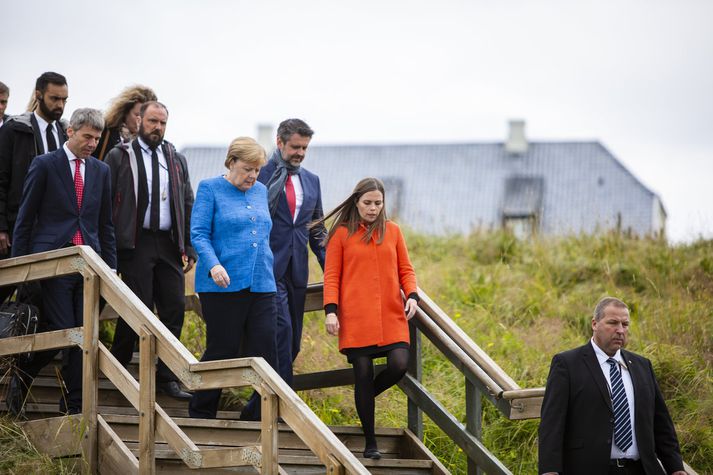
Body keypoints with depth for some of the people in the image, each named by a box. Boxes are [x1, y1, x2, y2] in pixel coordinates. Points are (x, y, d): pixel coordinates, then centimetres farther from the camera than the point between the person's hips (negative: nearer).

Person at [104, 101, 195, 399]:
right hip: (135, 243, -4)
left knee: (174, 309, 0)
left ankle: (166, 378, 5)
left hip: (168, 245, 4)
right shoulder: (119, 157, 3)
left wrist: (189, 248, 7)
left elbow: (188, 204, 16)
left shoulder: (176, 160, 16)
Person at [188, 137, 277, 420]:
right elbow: (198, 234, -7)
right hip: (223, 287, -5)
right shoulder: (210, 189, 0)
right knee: (222, 352, -1)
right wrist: (213, 265, -23)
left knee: (265, 351, -4)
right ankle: (200, 415, 13)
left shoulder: (260, 191, 17)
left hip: (261, 286, 5)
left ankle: (261, 417, 1)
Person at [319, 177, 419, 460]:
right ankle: (370, 443, 8)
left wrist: (412, 295, -2)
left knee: (399, 365, -15)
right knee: (363, 375, -2)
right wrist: (331, 310, -8)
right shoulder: (341, 234, 4)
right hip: (356, 318, -2)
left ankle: (367, 395, 18)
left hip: (391, 316, 2)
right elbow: (331, 276, 3)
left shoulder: (392, 231, 12)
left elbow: (405, 269, 15)